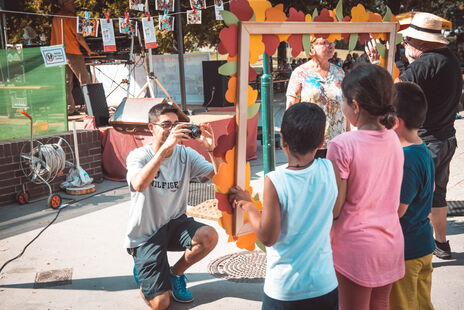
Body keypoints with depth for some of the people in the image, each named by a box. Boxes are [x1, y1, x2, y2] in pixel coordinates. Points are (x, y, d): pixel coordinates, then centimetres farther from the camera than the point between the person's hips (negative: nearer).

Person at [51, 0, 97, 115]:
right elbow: (78, 36, -11)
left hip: (60, 53, 8)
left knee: (67, 82, 7)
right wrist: (88, 51, -3)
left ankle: (70, 109, 5)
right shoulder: (70, 17, -9)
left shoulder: (55, 18, 15)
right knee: (84, 80, -4)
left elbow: (53, 39, 17)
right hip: (72, 52, -8)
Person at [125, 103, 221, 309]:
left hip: (175, 223, 4)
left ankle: (175, 273, 2)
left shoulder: (186, 155, -3)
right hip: (145, 235, -3)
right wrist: (165, 148, -43)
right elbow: (139, 185, -37)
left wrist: (212, 150, -31)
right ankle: (143, 270, 25)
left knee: (210, 236, -28)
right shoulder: (138, 156, -13)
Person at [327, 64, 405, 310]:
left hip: (355, 246, -6)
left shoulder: (342, 145, -20)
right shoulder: (393, 139, -1)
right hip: (391, 242, 6)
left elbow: (334, 206, -15)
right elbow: (394, 197, 7)